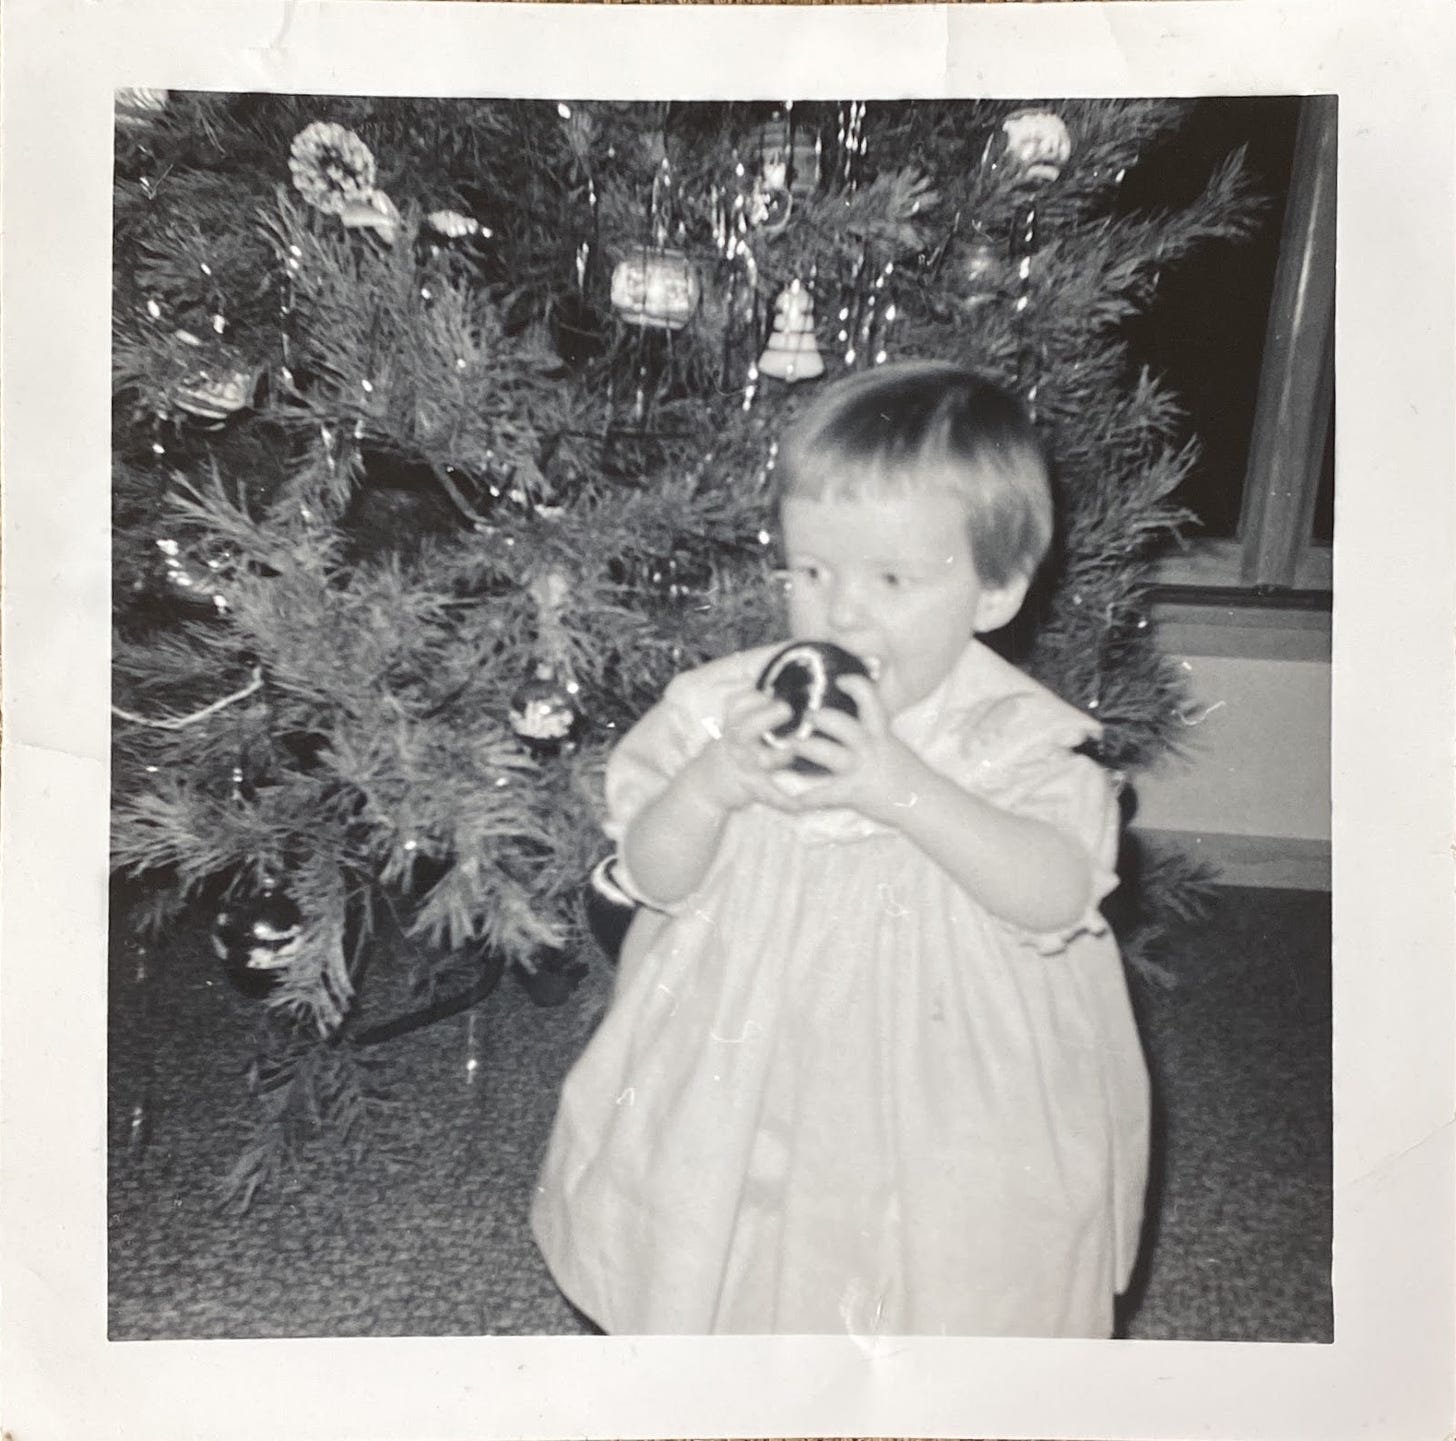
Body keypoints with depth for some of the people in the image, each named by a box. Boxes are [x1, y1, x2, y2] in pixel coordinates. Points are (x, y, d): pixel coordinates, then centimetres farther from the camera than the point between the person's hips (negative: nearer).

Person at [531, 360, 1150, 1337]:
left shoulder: (1012, 735, -15)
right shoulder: (731, 705, -10)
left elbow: (1059, 895, -27)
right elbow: (654, 878, -9)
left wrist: (900, 786, -38)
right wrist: (710, 783, -30)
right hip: (752, 1099, 2)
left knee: (935, 1301, 18)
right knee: (733, 1282, 22)